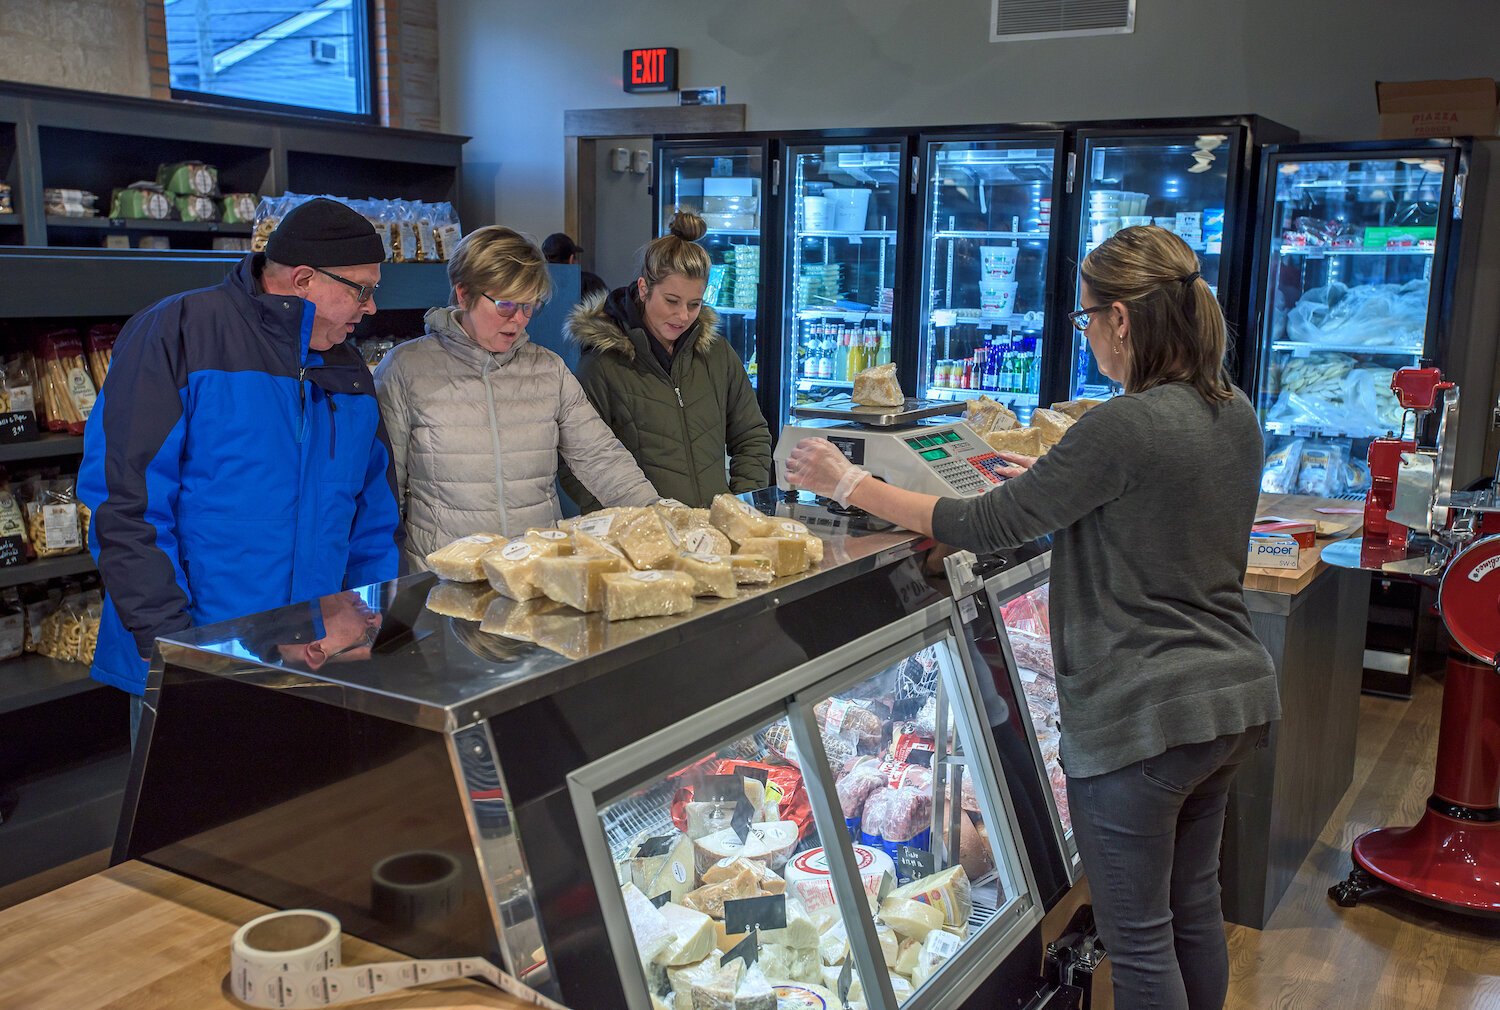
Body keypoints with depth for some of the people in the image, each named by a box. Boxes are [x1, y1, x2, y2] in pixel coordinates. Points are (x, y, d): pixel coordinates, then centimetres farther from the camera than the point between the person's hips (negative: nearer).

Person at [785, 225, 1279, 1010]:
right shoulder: (1235, 415, 4)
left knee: (1139, 940, 7)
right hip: (1234, 697, 9)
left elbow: (982, 526, -19)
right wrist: (1055, 481, 21)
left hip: (1142, 716, -9)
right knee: (1192, 907, 24)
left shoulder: (1124, 426, -22)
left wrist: (849, 484, -9)